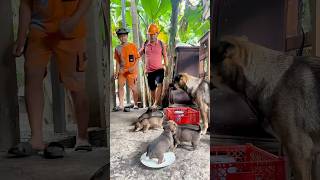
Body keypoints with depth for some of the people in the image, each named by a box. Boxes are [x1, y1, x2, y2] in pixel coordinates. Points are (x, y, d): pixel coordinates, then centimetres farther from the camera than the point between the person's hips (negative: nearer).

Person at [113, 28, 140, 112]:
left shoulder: (132, 46, -1)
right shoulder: (117, 48, 9)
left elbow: (137, 58, -1)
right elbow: (117, 61, 13)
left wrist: (133, 68, -14)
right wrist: (117, 72, 5)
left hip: (131, 70, -3)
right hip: (122, 70, 3)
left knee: (133, 87, 2)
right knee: (120, 86, -8)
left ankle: (136, 104, 17)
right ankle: (121, 105, -4)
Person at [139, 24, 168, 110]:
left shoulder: (161, 44, 1)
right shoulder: (145, 44, 5)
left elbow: (165, 56, 7)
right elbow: (139, 54, 18)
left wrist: (166, 68, 5)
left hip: (159, 69, -3)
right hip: (149, 70, 3)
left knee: (159, 84, -26)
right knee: (152, 89, 10)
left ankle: (156, 104, -24)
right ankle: (157, 104, 26)